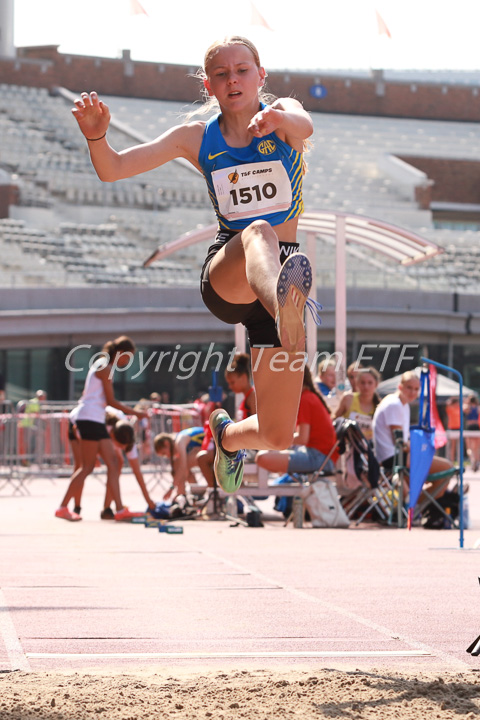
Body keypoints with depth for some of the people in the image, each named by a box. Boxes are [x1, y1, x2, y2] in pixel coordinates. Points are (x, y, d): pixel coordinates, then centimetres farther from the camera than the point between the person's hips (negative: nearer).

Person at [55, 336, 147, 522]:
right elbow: (111, 401, -13)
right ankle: (63, 508, -4)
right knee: (87, 467, -8)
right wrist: (134, 412, -7)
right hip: (90, 418, -10)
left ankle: (120, 509, -3)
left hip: (96, 420, 10)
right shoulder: (105, 367, -10)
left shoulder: (103, 365, 19)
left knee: (113, 463, 3)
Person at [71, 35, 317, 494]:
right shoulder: (196, 137, 7)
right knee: (259, 234, -39)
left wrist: (280, 119, -50)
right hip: (222, 279, 0)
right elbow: (112, 170, 2)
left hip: (275, 278, 1)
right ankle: (286, 306, -75)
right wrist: (96, 135, -21)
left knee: (277, 436, -2)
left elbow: (304, 126, -25)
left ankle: (228, 435, 36)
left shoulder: (283, 114, 1)